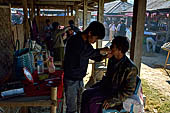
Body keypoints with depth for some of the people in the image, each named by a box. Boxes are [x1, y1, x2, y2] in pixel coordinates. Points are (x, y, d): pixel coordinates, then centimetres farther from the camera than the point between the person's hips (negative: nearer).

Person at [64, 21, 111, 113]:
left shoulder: (86, 43, 6)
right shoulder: (74, 41, -20)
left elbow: (94, 56, 15)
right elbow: (84, 53, -38)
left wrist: (104, 56, -4)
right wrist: (101, 50, -29)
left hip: (80, 79, 8)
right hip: (71, 80, -7)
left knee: (80, 106, 14)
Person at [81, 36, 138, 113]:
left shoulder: (130, 68, -23)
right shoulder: (112, 59, 2)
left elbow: (129, 91, -20)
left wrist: (112, 100, -23)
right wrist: (98, 84, 6)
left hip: (117, 94, -8)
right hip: (107, 87, 8)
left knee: (93, 101, -23)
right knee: (86, 94, -9)